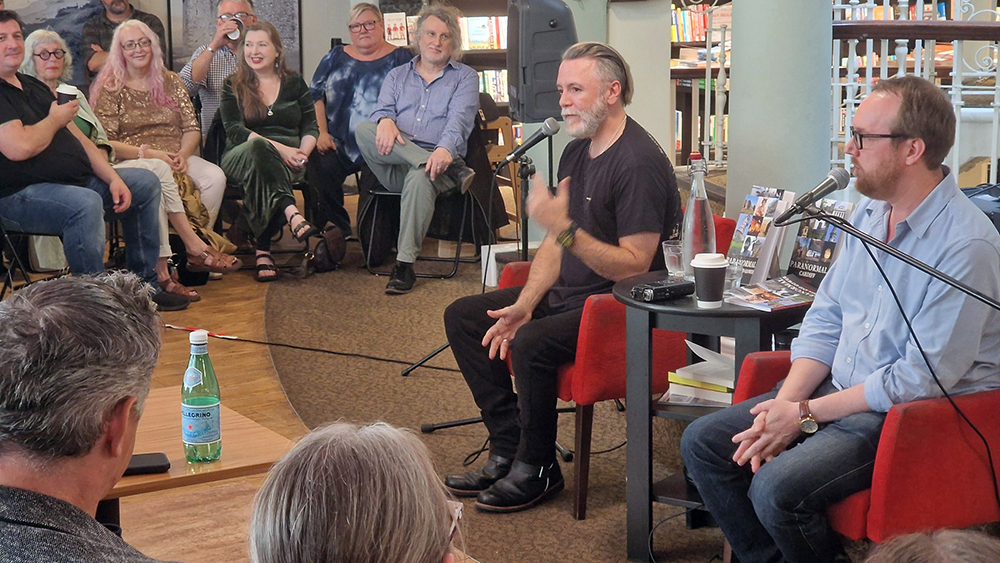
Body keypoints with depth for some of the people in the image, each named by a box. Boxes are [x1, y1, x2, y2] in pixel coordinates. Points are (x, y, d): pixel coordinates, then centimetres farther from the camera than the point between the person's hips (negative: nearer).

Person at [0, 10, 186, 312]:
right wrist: (56, 119, -7)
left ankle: (144, 284, 16)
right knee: (86, 203, -39)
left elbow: (78, 138, 18)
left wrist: (113, 178, 6)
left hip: (77, 181, 10)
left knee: (146, 183, 14)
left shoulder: (34, 86, 19)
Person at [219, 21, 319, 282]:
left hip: (288, 161, 1)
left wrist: (302, 153, -13)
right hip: (241, 158, -1)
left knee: (261, 178, -36)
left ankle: (263, 249, -40)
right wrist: (279, 148, -18)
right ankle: (292, 214, -53)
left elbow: (311, 127, 11)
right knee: (257, 146, -39)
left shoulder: (295, 83, 18)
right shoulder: (233, 86, 12)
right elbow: (235, 131, -3)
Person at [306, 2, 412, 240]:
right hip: (338, 145, 3)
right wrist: (322, 133, 1)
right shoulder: (336, 57, 20)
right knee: (318, 169, -28)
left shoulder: (400, 58, 10)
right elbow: (315, 96, 17)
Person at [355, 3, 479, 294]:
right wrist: (385, 121, -20)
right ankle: (453, 170, -33)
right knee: (363, 130, -27)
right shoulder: (397, 76, 25)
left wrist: (445, 149, -26)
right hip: (394, 169, 3)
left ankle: (405, 265, -33)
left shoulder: (465, 77, 15)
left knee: (420, 177, -39)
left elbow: (459, 120, -4)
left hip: (436, 160, -3)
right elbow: (383, 109, 8)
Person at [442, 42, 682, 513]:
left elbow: (634, 266, -23)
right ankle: (508, 448, 5)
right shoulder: (577, 152, 10)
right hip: (567, 294, 10)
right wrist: (524, 305, -2)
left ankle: (537, 469, -9)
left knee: (531, 345, -33)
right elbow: (555, 244, 12)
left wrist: (564, 227, -31)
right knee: (462, 316, 7)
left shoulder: (639, 163, -20)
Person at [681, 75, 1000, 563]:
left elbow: (921, 378, -21)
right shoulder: (870, 212, 6)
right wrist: (785, 402, -6)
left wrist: (806, 414, -16)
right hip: (839, 392, 9)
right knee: (702, 442, -1)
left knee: (777, 488, -28)